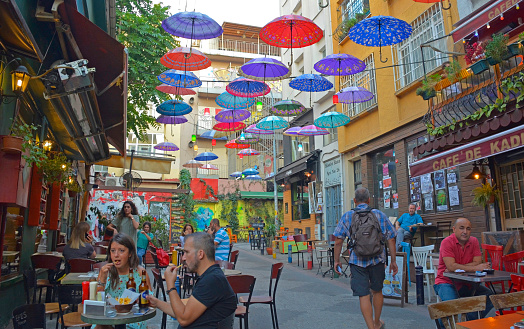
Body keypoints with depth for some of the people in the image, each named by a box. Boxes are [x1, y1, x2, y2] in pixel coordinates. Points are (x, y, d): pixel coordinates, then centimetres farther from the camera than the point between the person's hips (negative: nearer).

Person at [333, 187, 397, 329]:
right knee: (377, 291, 21)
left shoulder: (347, 217, 0)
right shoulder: (380, 215, 3)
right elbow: (391, 239, 2)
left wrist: (337, 260, 6)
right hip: (377, 259, 3)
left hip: (357, 261, -2)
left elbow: (338, 241, -3)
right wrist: (393, 261, 9)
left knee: (363, 295, 2)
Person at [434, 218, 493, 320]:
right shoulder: (447, 242, -14)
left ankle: (472, 323, 8)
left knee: (490, 296, -12)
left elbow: (477, 263, -7)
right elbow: (451, 266, -23)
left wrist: (458, 268, -18)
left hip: (466, 283, 6)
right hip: (446, 282, -6)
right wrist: (475, 268, -23)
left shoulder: (474, 241, 3)